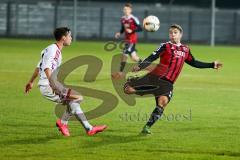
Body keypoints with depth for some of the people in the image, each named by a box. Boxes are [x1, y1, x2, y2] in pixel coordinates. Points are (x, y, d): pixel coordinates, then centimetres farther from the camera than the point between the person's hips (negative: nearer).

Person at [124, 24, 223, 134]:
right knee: (128, 90, -9)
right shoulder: (166, 46, 1)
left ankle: (147, 127, -14)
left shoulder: (185, 50, 16)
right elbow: (151, 58, -8)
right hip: (154, 77, -3)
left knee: (163, 102, -26)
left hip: (167, 83, 3)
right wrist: (140, 67, -25)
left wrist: (212, 65, 31)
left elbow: (194, 63, 30)